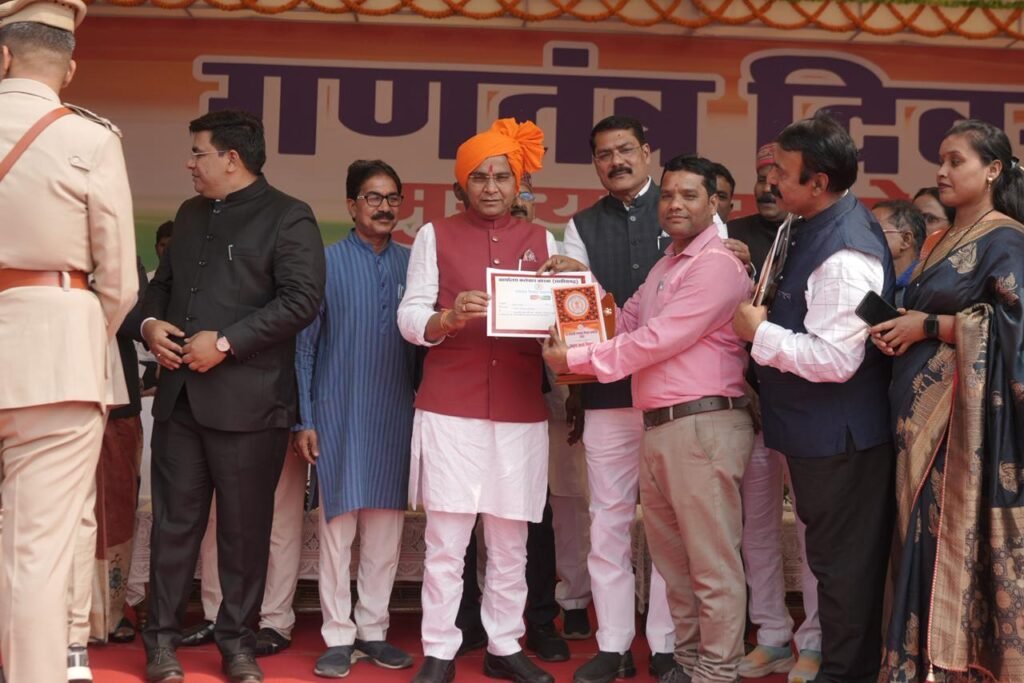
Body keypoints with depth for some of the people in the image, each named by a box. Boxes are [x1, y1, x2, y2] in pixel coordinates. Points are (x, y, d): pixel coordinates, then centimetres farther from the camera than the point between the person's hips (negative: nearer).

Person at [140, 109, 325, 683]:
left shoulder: (288, 218, -4)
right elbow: (163, 283, 26)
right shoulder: (190, 215, 19)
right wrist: (151, 323, 3)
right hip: (180, 394, 6)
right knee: (175, 522, 9)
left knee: (245, 528, 4)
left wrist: (226, 341, -17)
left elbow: (302, 299, -14)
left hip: (247, 399, -6)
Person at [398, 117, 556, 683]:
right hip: (449, 410, -2)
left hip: (521, 412, 2)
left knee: (510, 542, 8)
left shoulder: (542, 241, 12)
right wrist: (449, 318, -21)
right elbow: (409, 317, -2)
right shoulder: (435, 236, 6)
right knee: (445, 541, -1)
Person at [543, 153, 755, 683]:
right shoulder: (665, 265, 20)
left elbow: (656, 340, -18)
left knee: (711, 560, -1)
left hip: (703, 425, -10)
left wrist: (575, 360, -13)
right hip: (658, 426, 10)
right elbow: (625, 323, 17)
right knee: (671, 555, 17)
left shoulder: (716, 265, -12)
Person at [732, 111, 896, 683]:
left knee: (844, 561, 5)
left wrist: (759, 333, -18)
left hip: (839, 436, -10)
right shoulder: (813, 225, 6)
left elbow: (834, 359, -29)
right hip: (818, 428, 10)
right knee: (834, 553, 21)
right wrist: (765, 306, 3)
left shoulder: (845, 254, -26)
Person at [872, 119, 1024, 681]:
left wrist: (927, 326, -15)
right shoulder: (945, 242, 18)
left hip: (967, 412, -8)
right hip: (922, 406, 8)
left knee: (959, 533, -5)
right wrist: (896, 330, 5)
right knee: (925, 531, 9)